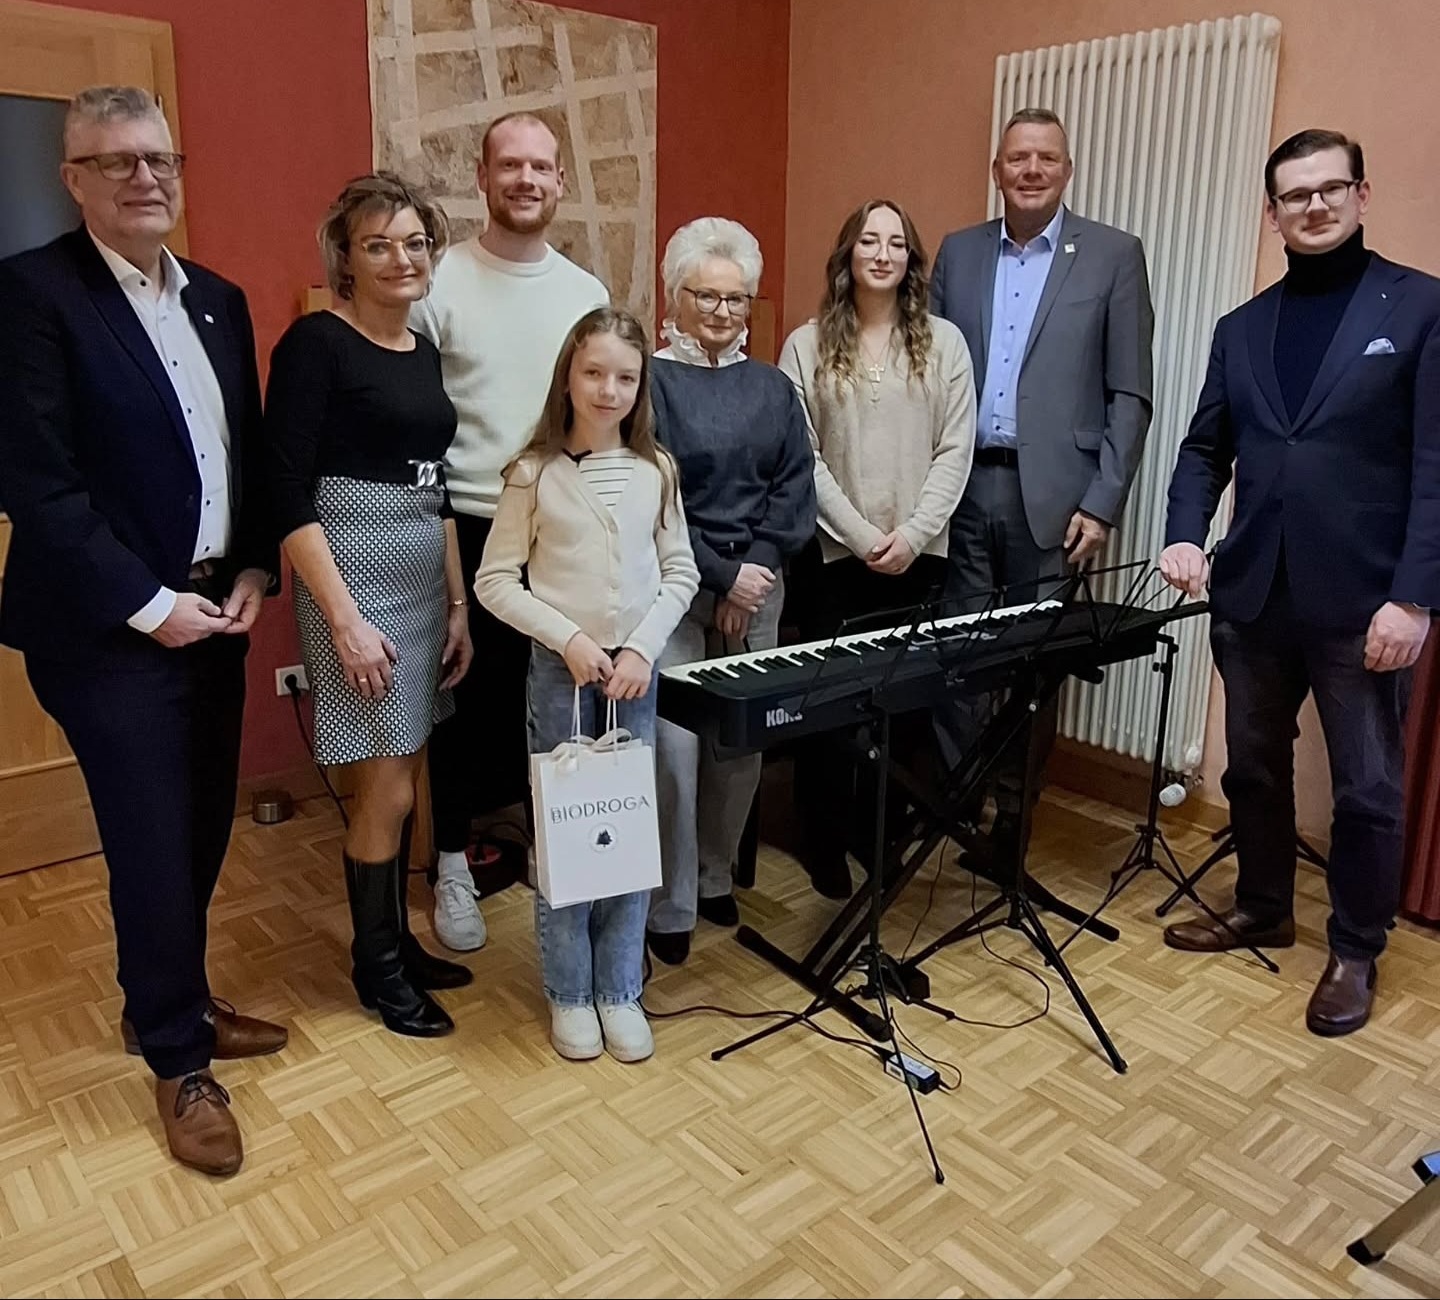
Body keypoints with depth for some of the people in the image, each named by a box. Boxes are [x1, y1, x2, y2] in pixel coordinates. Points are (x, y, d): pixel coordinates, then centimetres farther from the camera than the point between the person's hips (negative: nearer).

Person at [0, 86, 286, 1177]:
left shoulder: (219, 301, 11)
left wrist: (255, 571, 0)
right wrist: (148, 605, -15)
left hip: (216, 612, 6)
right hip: (114, 630, -6)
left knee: (202, 831, 14)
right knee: (154, 847, 3)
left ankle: (167, 1001, 37)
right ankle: (179, 1063, 22)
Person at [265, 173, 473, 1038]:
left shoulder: (424, 350, 11)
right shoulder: (316, 344, -11)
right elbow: (288, 494, -16)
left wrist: (459, 604, 12)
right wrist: (345, 619, -20)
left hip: (425, 580, 7)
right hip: (353, 579, -7)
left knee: (400, 784, 14)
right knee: (387, 789, 0)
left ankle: (399, 940, 30)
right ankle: (375, 964, 20)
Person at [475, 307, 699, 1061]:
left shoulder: (654, 470, 3)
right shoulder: (535, 472, -5)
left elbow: (680, 572, 5)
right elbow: (495, 581, -5)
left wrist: (642, 647, -9)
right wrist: (569, 639, -14)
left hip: (637, 668, 3)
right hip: (560, 668, -2)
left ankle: (620, 990, 21)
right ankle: (568, 993, 20)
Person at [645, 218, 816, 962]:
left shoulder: (771, 388, 12)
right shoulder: (650, 381, -3)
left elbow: (795, 488, 6)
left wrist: (755, 570, -8)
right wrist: (722, 576, -13)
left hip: (757, 585, 5)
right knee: (673, 744, -6)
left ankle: (715, 878, 27)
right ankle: (669, 907, 8)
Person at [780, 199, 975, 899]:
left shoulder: (943, 342, 6)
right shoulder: (807, 346, 2)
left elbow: (955, 450, 1)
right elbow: (802, 457, -3)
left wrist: (911, 534, -10)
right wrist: (863, 536, -11)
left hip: (919, 556, 2)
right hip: (834, 554, -1)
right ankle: (824, 841, 18)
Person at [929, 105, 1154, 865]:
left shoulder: (1114, 256, 3)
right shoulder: (958, 253, 11)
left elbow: (1130, 395, -1)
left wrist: (1102, 503, -8)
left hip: (1052, 495, -2)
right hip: (961, 488, 2)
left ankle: (1013, 815, 21)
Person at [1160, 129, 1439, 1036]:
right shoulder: (1242, 329, 12)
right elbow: (1206, 449, 14)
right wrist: (1186, 534, -5)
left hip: (1364, 602, -4)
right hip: (1254, 594, 5)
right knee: (1253, 767, 16)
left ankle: (1356, 953, 26)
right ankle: (1263, 909, 37)